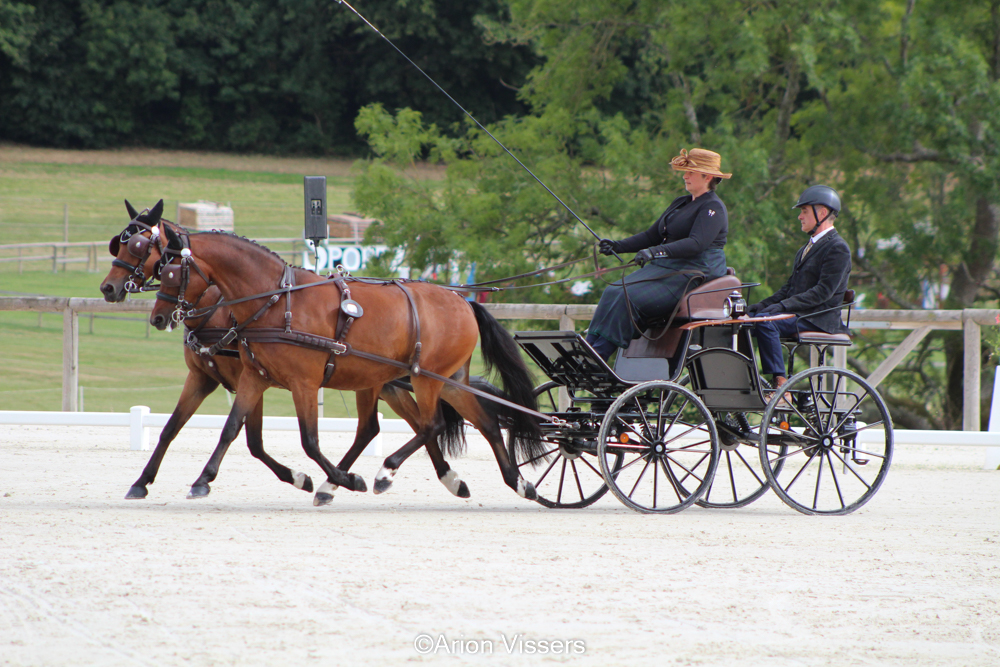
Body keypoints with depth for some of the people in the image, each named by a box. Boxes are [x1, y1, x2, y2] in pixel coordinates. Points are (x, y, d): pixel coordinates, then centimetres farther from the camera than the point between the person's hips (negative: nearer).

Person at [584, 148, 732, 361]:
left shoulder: (713, 208, -8)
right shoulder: (680, 204, 22)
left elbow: (696, 243, -23)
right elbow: (652, 235, 25)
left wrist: (657, 252, -36)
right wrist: (618, 246, 9)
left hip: (694, 273, -9)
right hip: (665, 268, 9)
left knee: (630, 298, -27)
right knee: (613, 293, -14)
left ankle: (598, 355, -30)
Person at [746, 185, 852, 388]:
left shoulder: (838, 248, -9)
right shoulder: (806, 249, 23)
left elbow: (824, 291, -18)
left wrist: (783, 306, -24)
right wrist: (763, 304, 4)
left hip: (818, 318, -9)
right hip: (797, 313, 9)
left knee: (765, 322, -32)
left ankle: (780, 384, -30)